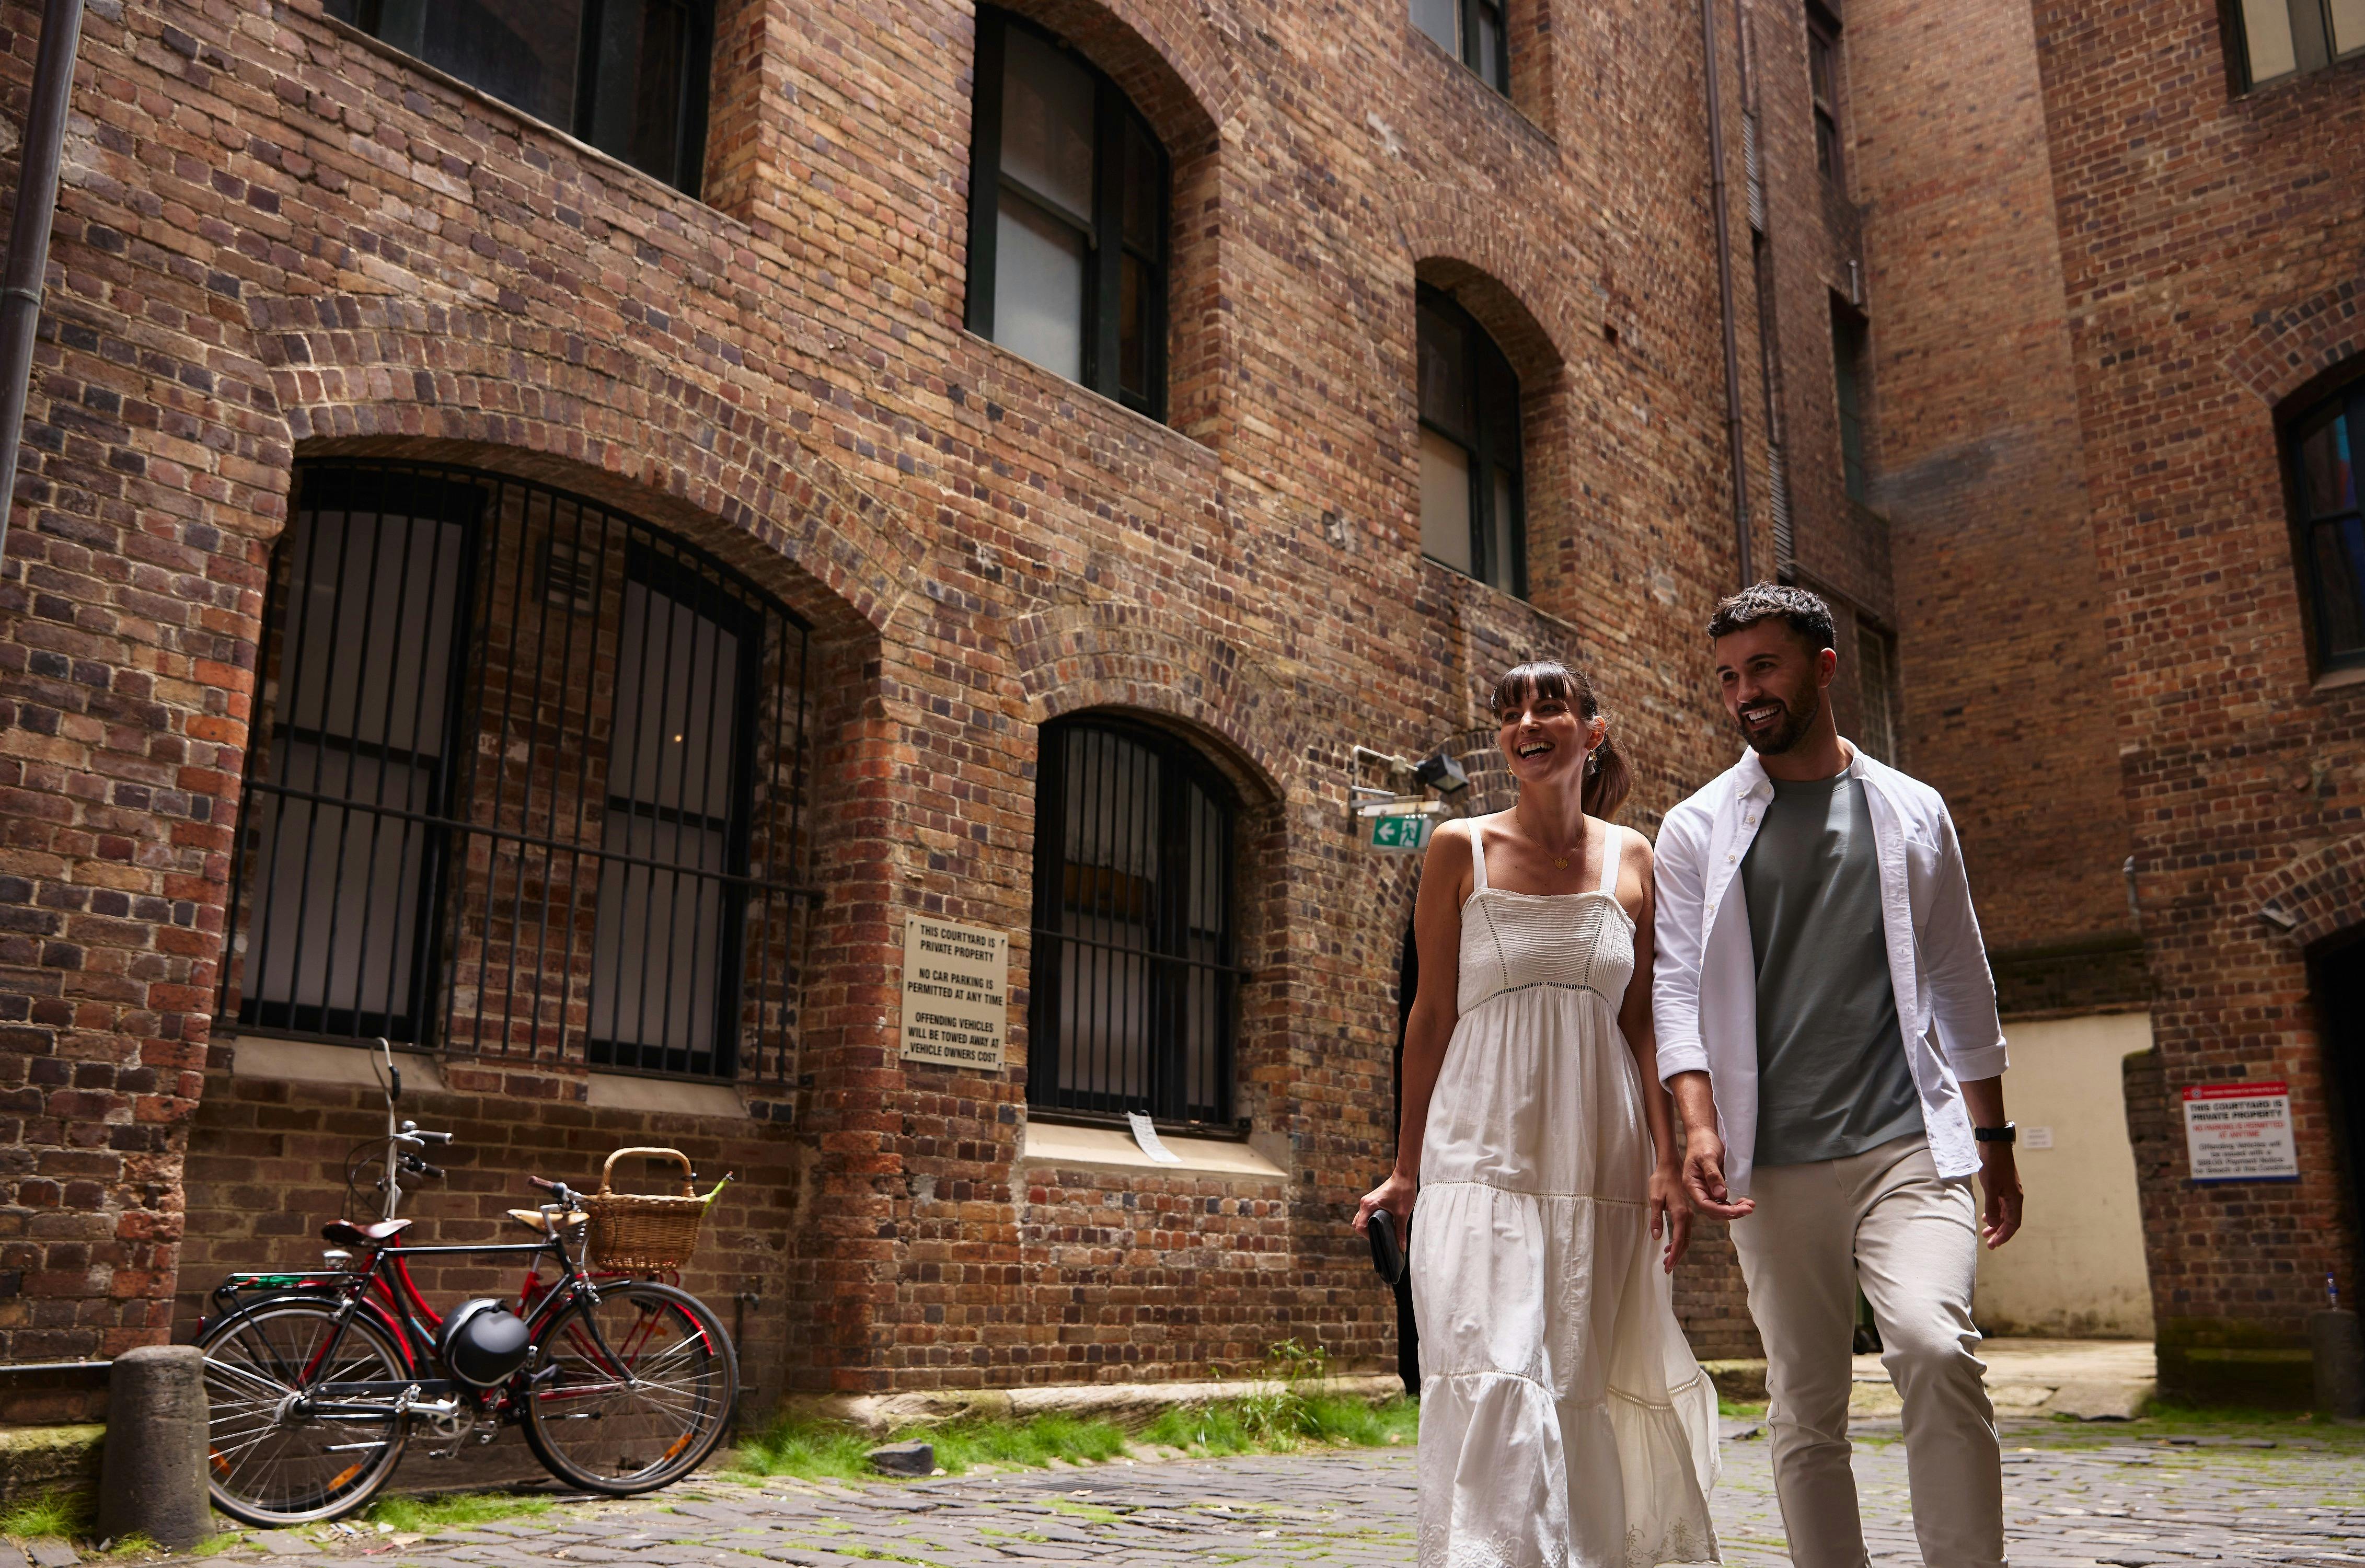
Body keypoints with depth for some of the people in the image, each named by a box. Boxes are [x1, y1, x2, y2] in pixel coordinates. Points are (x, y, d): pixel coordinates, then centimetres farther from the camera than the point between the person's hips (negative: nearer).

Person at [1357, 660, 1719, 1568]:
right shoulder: (1460, 851, 2)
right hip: (1483, 1154, -2)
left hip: (1598, 1161, 2)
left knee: (1578, 1391, 7)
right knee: (1493, 1384, -12)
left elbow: (1643, 1022, 9)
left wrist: (1668, 1163, 1)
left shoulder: (1630, 859, 9)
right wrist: (1406, 1170, 5)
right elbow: (1432, 1013, 4)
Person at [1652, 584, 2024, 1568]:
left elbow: (1960, 983, 16)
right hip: (1772, 1166, 1)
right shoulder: (1697, 830, 8)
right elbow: (1677, 987, 1)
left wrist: (1992, 1140, 14)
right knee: (1804, 1409, 3)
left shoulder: (1913, 813, 12)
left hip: (1908, 1146, 0)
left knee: (1936, 1348, -22)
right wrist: (1698, 1121, -14)